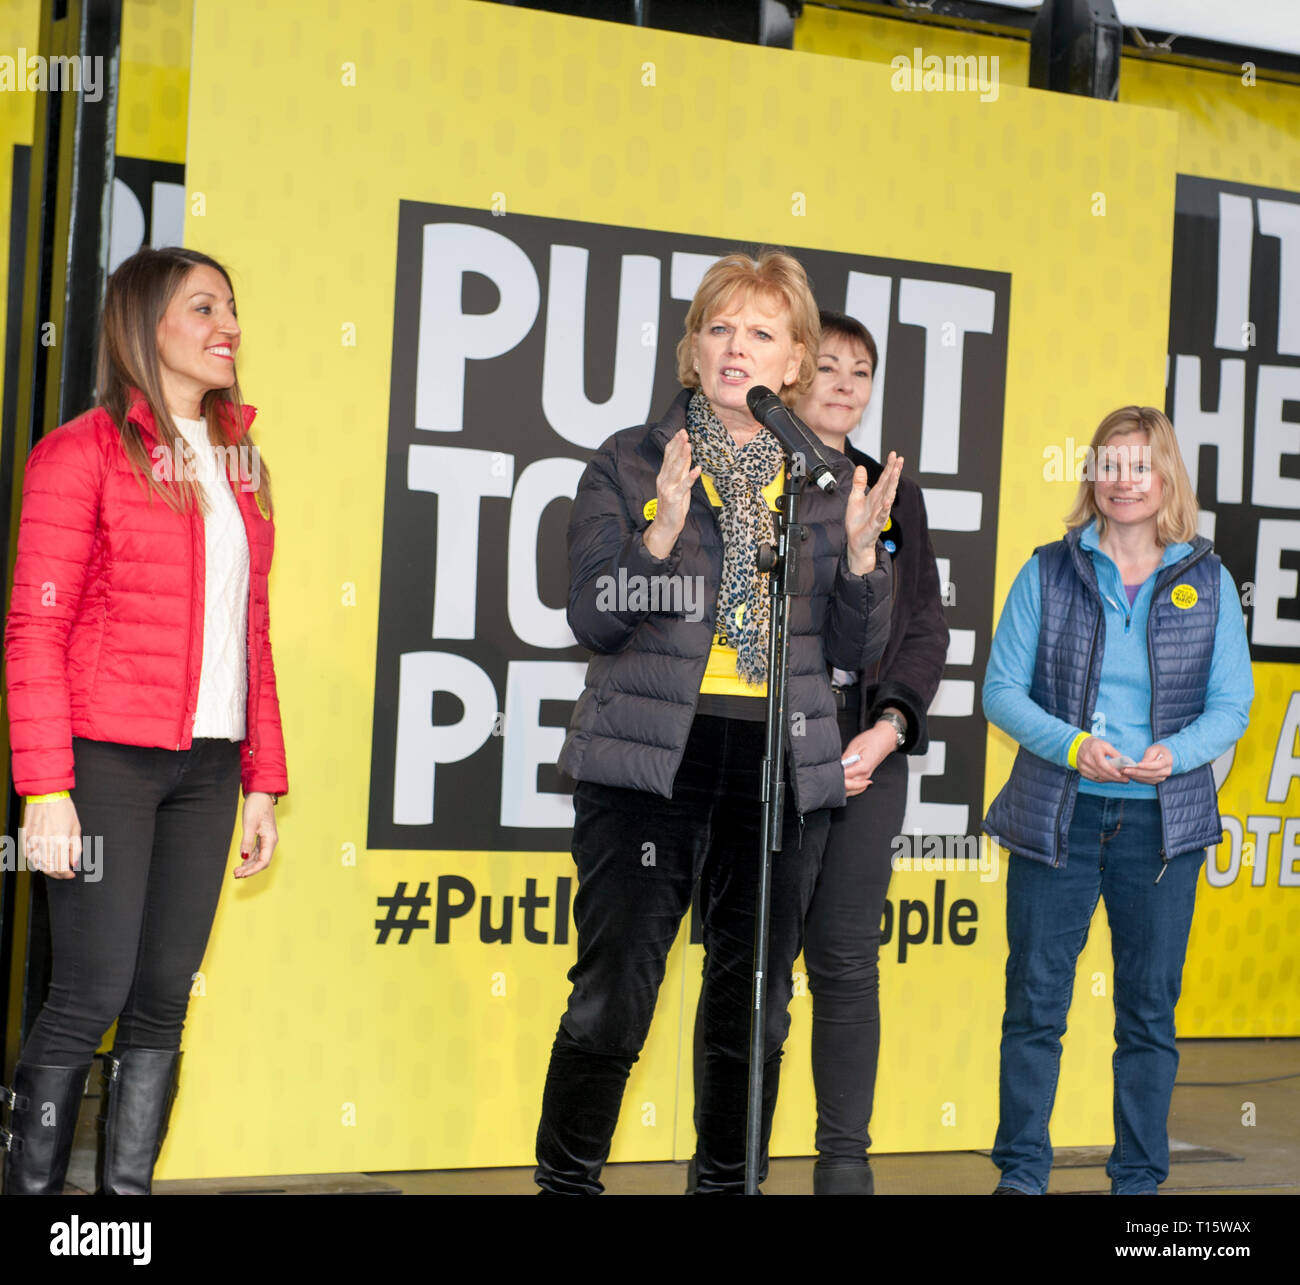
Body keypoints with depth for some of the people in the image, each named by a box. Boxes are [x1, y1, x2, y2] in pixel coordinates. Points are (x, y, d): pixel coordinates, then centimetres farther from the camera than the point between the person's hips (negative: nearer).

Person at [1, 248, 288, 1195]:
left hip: (206, 763, 6)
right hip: (110, 758, -6)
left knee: (164, 1000, 4)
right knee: (92, 994, -9)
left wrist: (263, 779, 14)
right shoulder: (86, 452, -2)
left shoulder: (239, 466, 16)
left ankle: (128, 1184, 10)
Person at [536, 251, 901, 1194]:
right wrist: (663, 529, -20)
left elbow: (858, 649, 9)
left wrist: (858, 550, -8)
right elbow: (595, 620, -5)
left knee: (753, 1002, 9)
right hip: (651, 762, -3)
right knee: (613, 995, -9)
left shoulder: (829, 480, 10)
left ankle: (728, 1179, 20)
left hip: (781, 767, 3)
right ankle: (565, 1182, 2)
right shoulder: (630, 464, 3)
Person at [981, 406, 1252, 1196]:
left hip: (1163, 824, 1)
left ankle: (1139, 1178, 15)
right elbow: (1003, 690, 1)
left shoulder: (1208, 583, 5)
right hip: (1057, 815, -1)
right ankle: (1022, 1172, 12)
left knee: (1149, 1009, 6)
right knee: (1036, 1002, 1)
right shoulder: (1049, 573, 3)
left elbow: (1232, 705, 4)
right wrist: (1072, 746, -16)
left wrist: (1175, 753, -16)